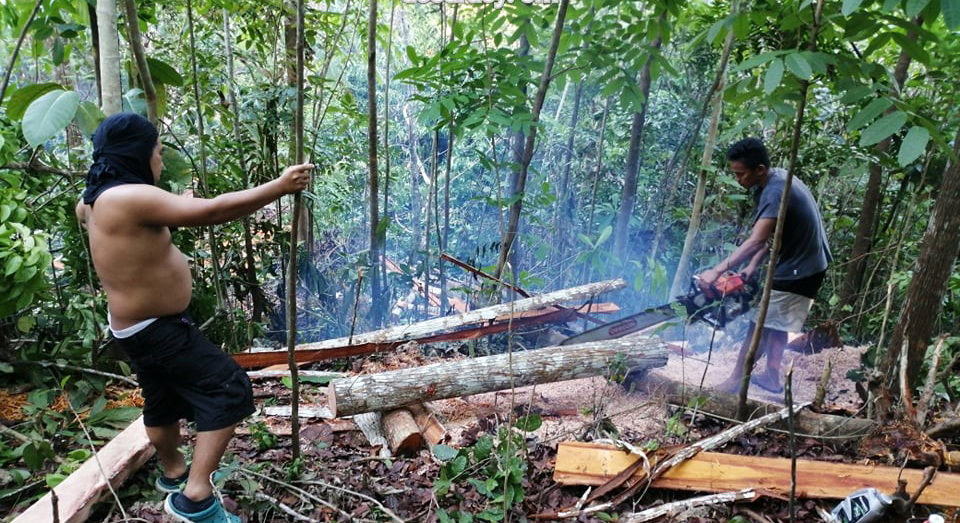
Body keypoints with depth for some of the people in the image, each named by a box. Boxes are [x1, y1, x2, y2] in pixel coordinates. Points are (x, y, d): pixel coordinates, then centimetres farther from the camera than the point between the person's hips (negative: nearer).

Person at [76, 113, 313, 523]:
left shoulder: (99, 198, 3)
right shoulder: (130, 197, -28)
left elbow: (82, 208, 30)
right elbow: (211, 211, -32)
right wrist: (279, 187, -26)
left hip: (141, 326, 11)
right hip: (156, 329, -11)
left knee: (164, 399, 26)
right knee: (229, 389, -10)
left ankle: (174, 473, 48)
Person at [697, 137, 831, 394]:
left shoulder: (776, 192, -30)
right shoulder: (772, 182, 1)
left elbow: (756, 241, -40)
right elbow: (767, 234, 3)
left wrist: (717, 271, -44)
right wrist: (752, 267, -5)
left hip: (799, 268, -10)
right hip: (804, 263, 10)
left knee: (762, 324, -1)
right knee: (776, 323, 18)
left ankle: (734, 381, 8)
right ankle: (771, 377, 28)